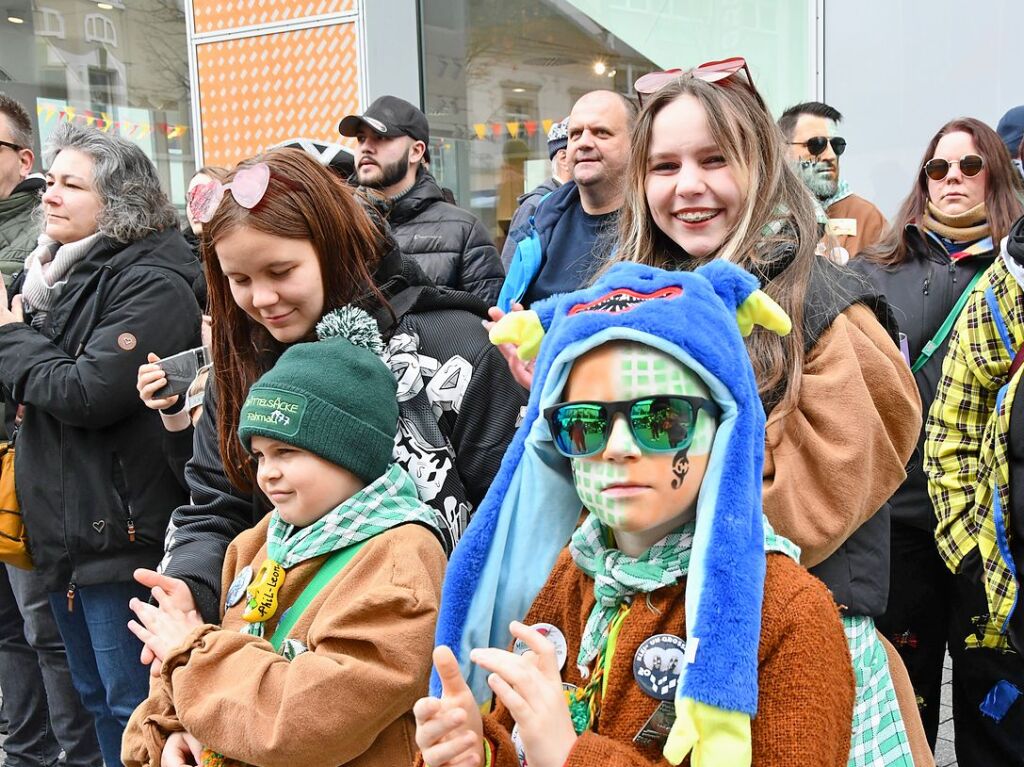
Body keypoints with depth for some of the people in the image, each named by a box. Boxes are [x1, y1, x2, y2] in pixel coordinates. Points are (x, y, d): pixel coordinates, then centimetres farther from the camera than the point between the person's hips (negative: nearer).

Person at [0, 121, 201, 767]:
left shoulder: (152, 285, -15)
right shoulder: (58, 272, 13)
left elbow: (89, 393, -23)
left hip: (123, 534, -9)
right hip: (64, 530, 9)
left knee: (135, 707, 2)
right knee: (98, 700, 20)